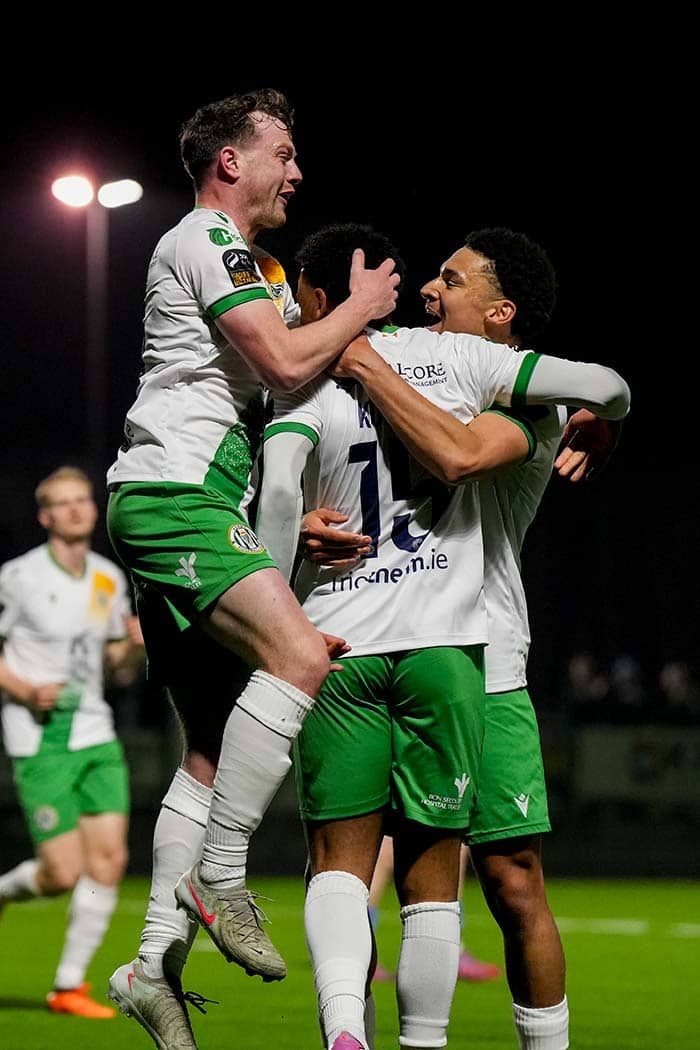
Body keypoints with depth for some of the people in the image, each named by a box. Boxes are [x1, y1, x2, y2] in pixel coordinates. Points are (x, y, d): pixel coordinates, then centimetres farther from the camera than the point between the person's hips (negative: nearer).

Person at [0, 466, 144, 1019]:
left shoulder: (110, 579, 10)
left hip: (95, 734, 6)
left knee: (110, 858, -4)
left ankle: (70, 985, 7)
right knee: (64, 873, -10)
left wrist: (137, 646, -4)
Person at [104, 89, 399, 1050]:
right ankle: (218, 880, -23)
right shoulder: (206, 238, -4)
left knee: (213, 747, 5)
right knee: (299, 657, -26)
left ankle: (155, 962, 3)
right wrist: (361, 308, 1)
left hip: (195, 508, 11)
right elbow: (285, 361, -14)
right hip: (174, 493, -11)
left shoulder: (252, 264, 28)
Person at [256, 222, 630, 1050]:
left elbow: (279, 491, -18)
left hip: (338, 647, -1)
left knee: (340, 862, 3)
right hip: (443, 647, 1)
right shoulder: (454, 356, 6)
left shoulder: (305, 384, 0)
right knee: (431, 871, 8)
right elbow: (607, 388, 5)